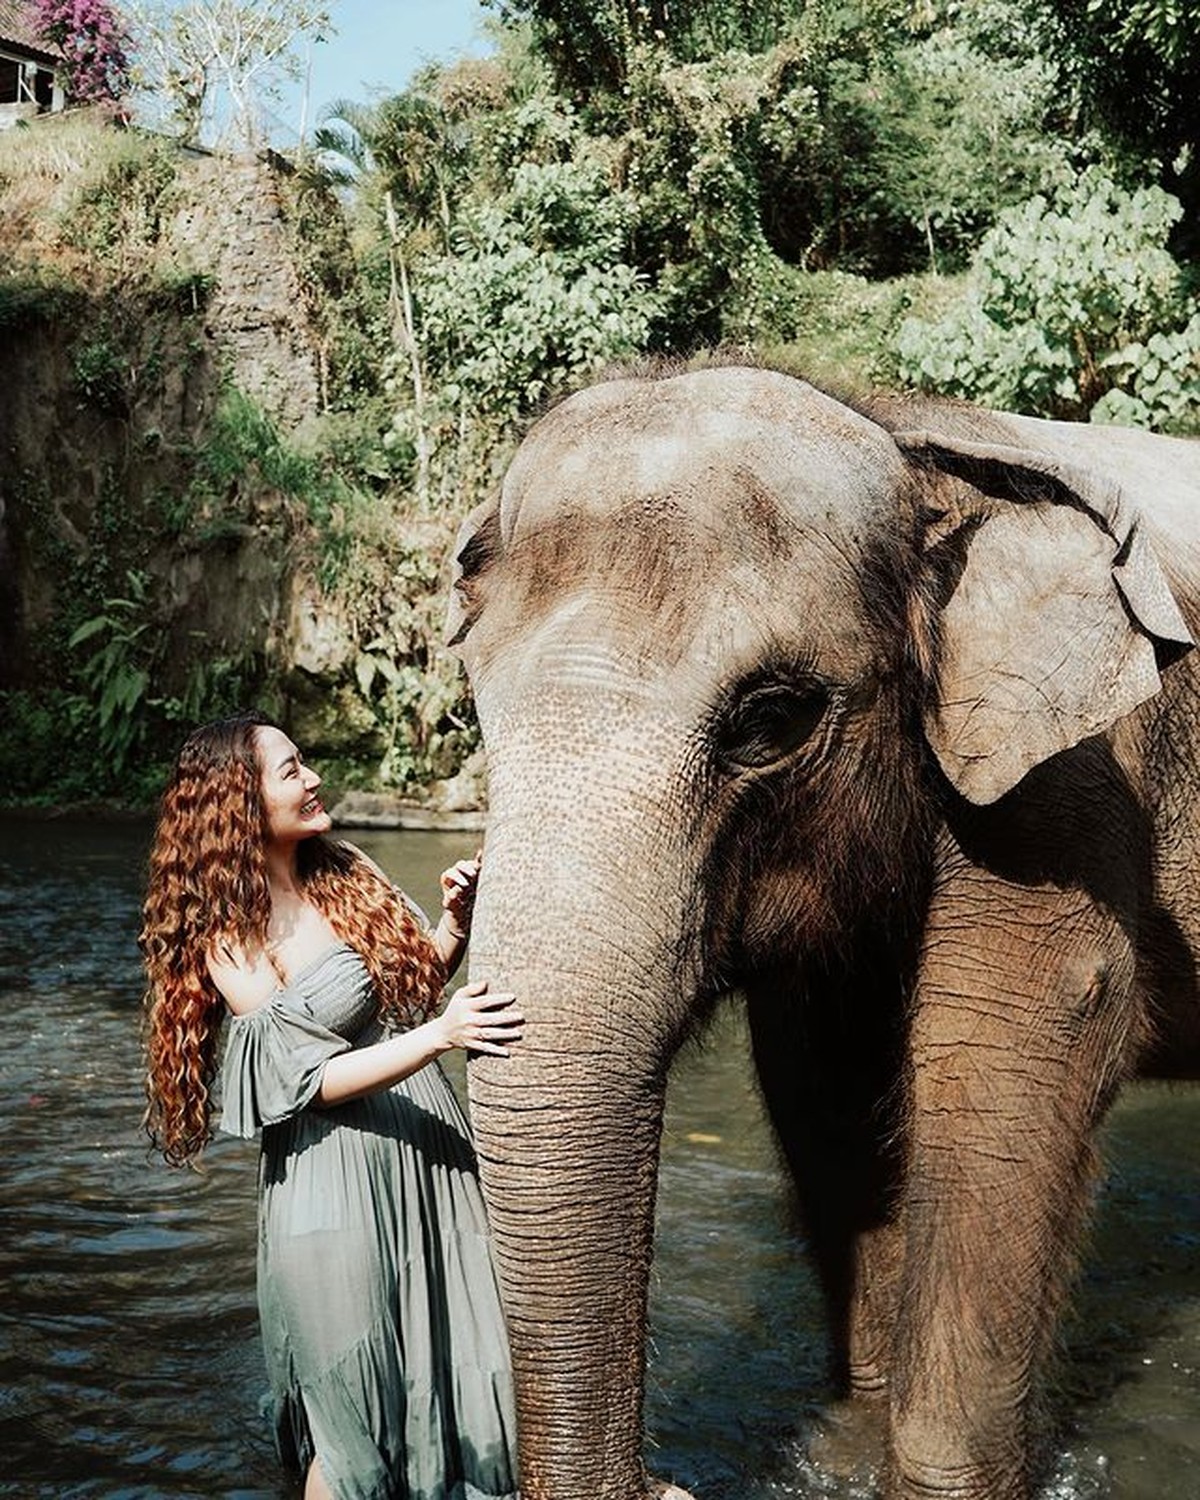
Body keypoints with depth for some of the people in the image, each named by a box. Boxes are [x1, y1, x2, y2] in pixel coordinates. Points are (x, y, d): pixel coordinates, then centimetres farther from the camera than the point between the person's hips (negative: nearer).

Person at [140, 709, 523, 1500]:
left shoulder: (346, 869, 4)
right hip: (335, 1177, -6)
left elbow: (422, 970, 11)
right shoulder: (232, 939, -13)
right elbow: (313, 1078, -16)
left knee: (452, 1369, 12)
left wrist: (456, 920, -9)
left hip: (429, 1150, 6)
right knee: (353, 1418, 7)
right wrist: (439, 1034, -27)